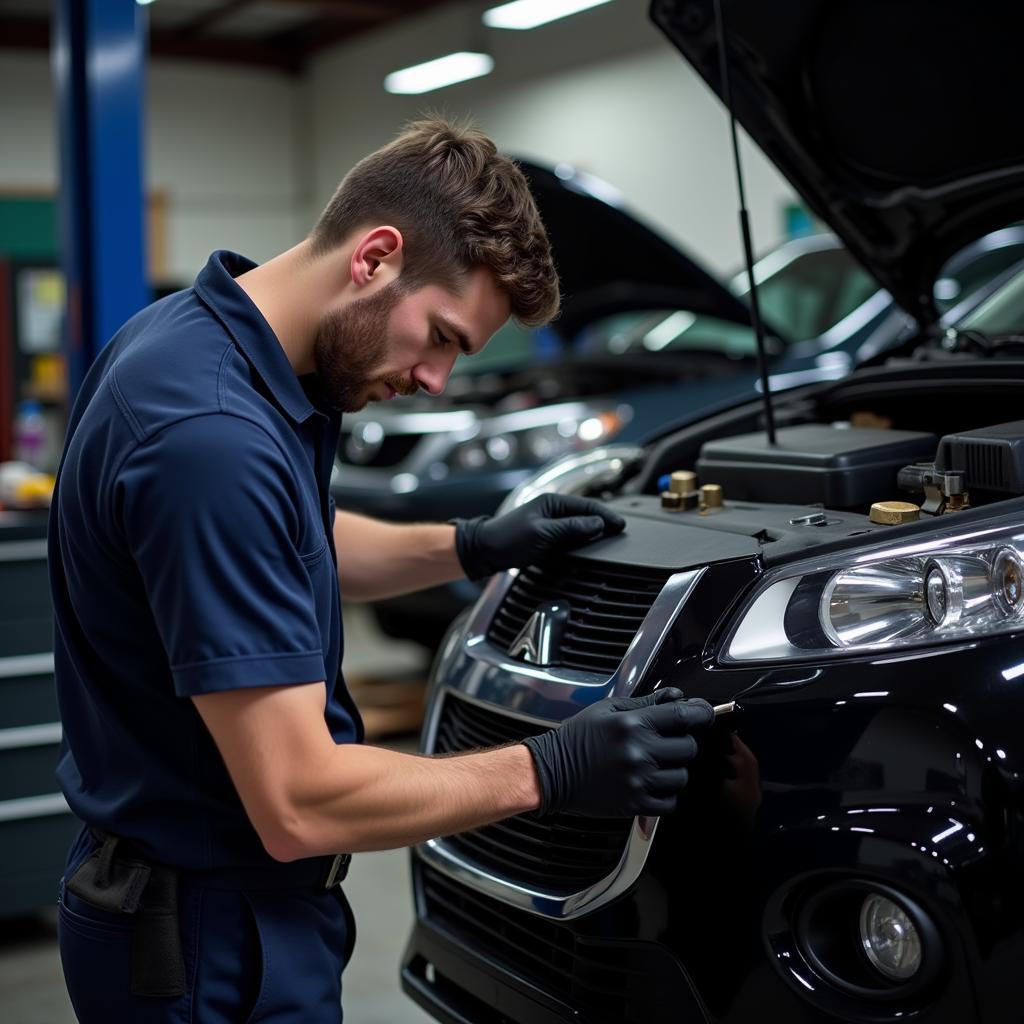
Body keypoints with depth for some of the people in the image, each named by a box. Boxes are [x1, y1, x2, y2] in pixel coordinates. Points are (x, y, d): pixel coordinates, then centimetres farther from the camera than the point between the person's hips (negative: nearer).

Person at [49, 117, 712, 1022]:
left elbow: (295, 550, 19)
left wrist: (471, 548, 7)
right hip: (213, 942, -9)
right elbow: (300, 804, -29)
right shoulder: (214, 437, -31)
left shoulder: (200, 338, 0)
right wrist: (550, 771, -21)